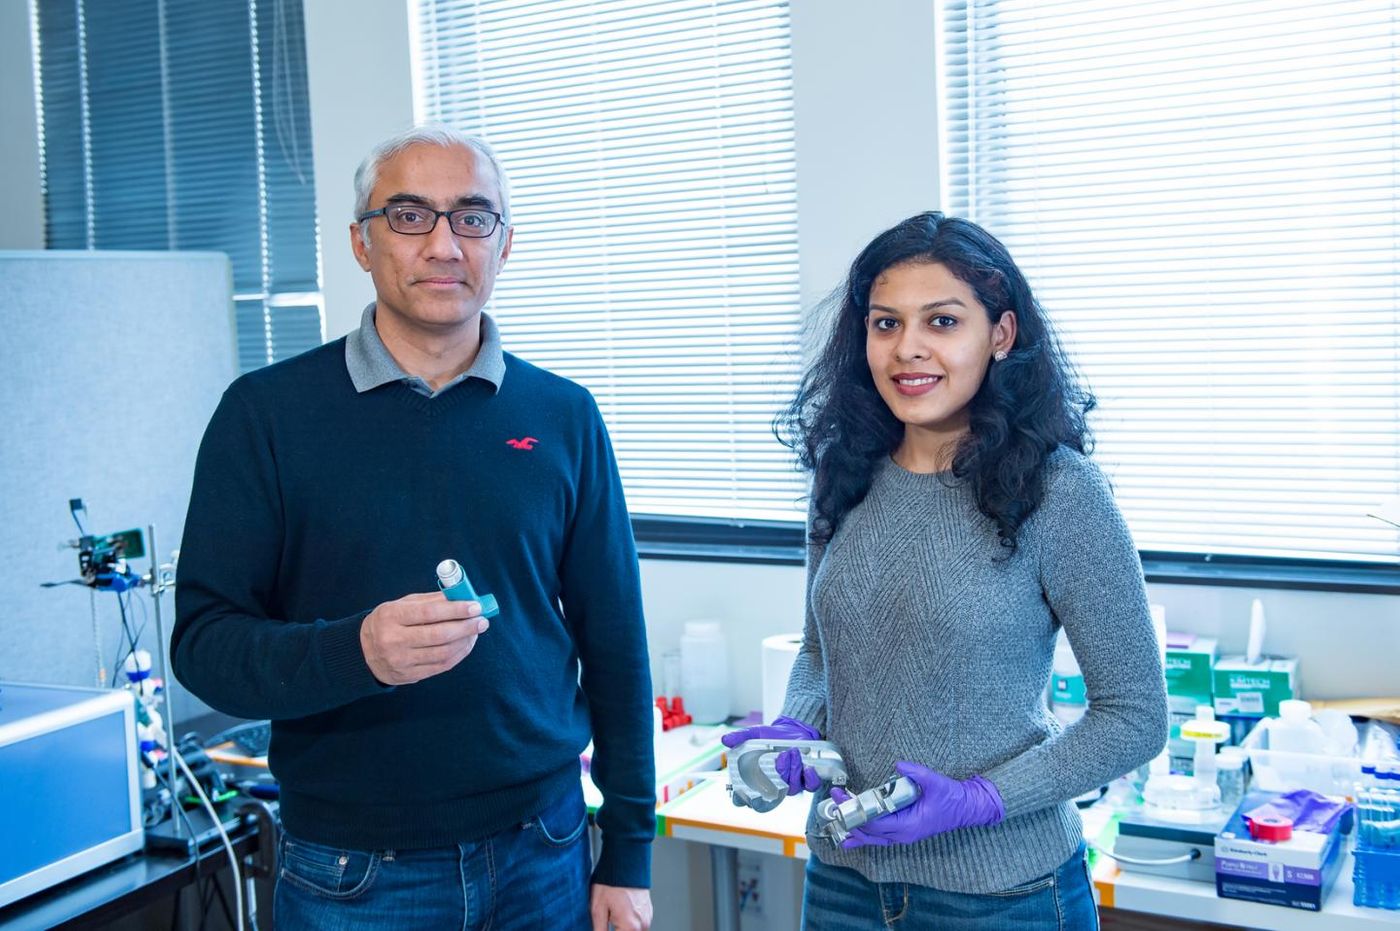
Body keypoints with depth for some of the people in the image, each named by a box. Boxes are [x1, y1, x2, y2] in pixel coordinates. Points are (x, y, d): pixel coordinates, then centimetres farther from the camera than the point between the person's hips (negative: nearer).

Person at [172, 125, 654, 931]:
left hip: (543, 856, 2)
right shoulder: (267, 412, -5)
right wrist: (354, 652, -26)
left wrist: (629, 857, 3)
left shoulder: (564, 418, 0)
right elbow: (204, 641, -7)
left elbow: (615, 647, 3)